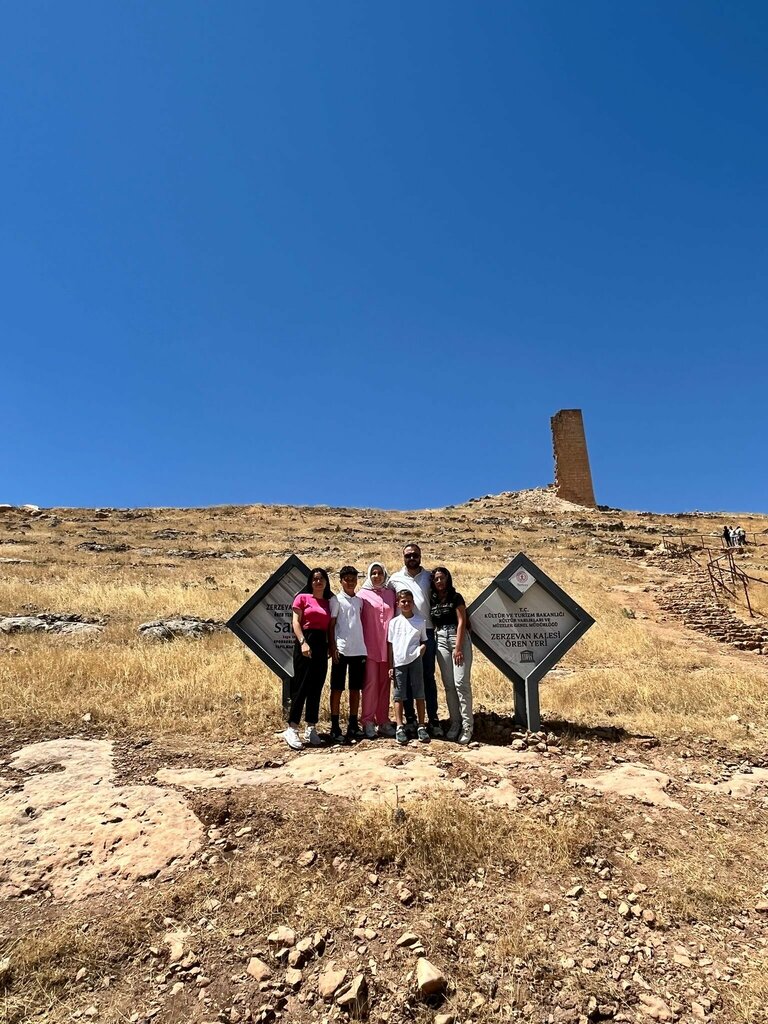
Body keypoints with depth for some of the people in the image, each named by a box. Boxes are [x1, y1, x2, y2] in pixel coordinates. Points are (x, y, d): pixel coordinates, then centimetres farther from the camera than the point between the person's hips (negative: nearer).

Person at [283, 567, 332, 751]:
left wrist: (331, 647, 2)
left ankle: (311, 729, 16)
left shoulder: (329, 602, 15)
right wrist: (303, 642, -17)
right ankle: (292, 729, -1)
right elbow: (295, 622, -5)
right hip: (306, 642, -5)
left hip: (322, 645, 5)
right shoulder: (302, 598, 2)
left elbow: (330, 627, 13)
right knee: (301, 686, -6)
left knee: (316, 688, 7)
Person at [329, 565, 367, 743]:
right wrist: (333, 648, -10)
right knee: (337, 689, 2)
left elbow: (362, 623, 15)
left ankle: (353, 725, 18)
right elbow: (331, 626, -3)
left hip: (359, 650, 5)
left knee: (355, 689, 9)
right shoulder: (336, 600, -1)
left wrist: (364, 646, 7)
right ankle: (335, 727, 7)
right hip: (341, 650, -4)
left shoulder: (360, 600, 12)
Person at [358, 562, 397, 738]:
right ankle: (368, 721, 4)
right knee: (371, 682, -6)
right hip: (370, 645, -3)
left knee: (385, 683, 6)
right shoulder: (363, 594, 2)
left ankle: (383, 721, 14)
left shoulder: (390, 593, 11)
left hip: (387, 645, 3)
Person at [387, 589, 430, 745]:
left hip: (415, 661, 0)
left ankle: (422, 727, 11)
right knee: (399, 696, 4)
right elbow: (390, 645, 7)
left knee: (419, 694, 2)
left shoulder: (420, 621, 6)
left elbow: (424, 641, 12)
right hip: (399, 662, 0)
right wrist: (391, 666, 3)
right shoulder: (394, 622, 5)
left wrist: (422, 649, -12)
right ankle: (400, 728, 9)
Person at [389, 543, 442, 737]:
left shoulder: (429, 577, 8)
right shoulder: (395, 578, 7)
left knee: (428, 677, 4)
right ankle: (410, 719, 16)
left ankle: (433, 720, 10)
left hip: (426, 631, 0)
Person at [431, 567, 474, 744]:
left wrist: (458, 647, -13)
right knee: (448, 684, 5)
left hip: (458, 638, -4)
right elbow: (432, 623, 14)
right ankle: (455, 723, 14)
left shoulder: (456, 597, -2)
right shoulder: (432, 600, 10)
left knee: (461, 682, -9)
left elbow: (461, 622, -7)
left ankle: (467, 725, -2)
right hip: (441, 641, 5)